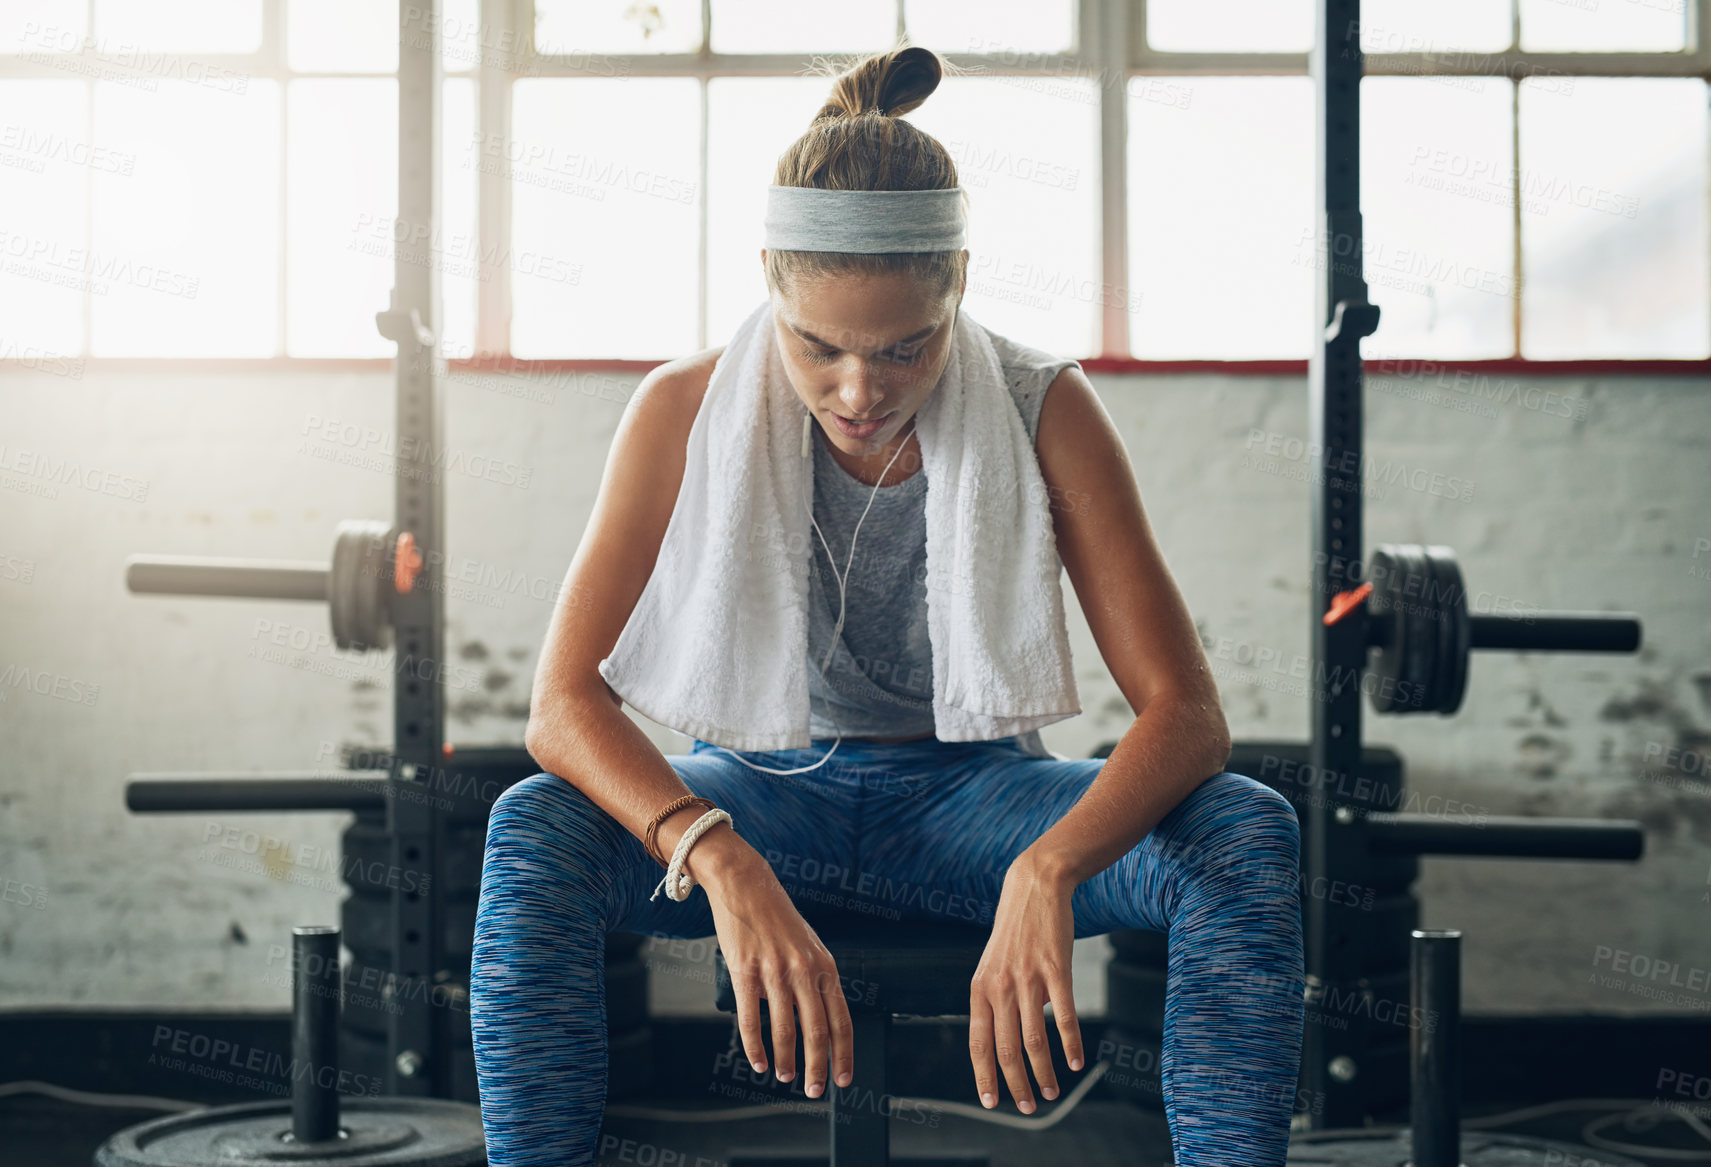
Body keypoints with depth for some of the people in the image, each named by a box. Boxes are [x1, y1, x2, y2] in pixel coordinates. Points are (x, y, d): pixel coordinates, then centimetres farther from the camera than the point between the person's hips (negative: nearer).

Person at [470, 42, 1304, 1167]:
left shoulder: (1046, 410, -15)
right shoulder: (687, 410, -15)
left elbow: (1187, 714, -21)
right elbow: (564, 702, -20)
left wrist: (1046, 873, -41)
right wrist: (722, 862, -40)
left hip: (968, 794, 0)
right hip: (764, 789, 0)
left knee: (1250, 833, -27)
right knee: (534, 833, -31)